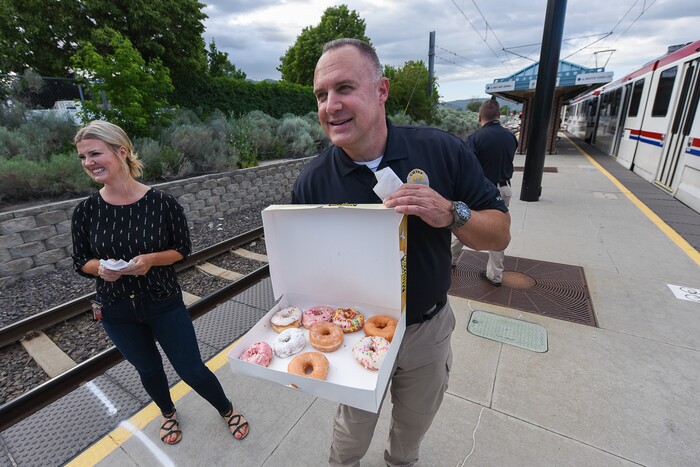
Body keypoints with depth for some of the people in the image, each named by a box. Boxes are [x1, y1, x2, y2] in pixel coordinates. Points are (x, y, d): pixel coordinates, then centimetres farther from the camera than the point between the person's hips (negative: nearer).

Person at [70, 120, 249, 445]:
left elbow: (183, 249, -7)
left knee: (192, 370, 6)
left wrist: (151, 259, -25)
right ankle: (168, 413, 54)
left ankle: (226, 410, 36)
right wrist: (100, 268, -20)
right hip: (116, 310, 3)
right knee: (148, 370, 23)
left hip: (164, 303, -3)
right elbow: (80, 262, 2)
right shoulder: (86, 211, -9)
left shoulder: (162, 203, -17)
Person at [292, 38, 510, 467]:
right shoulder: (312, 182, -15)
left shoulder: (443, 151, -16)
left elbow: (500, 234, -10)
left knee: (414, 426, 30)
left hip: (428, 331, 2)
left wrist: (451, 214, -30)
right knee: (353, 431, 26)